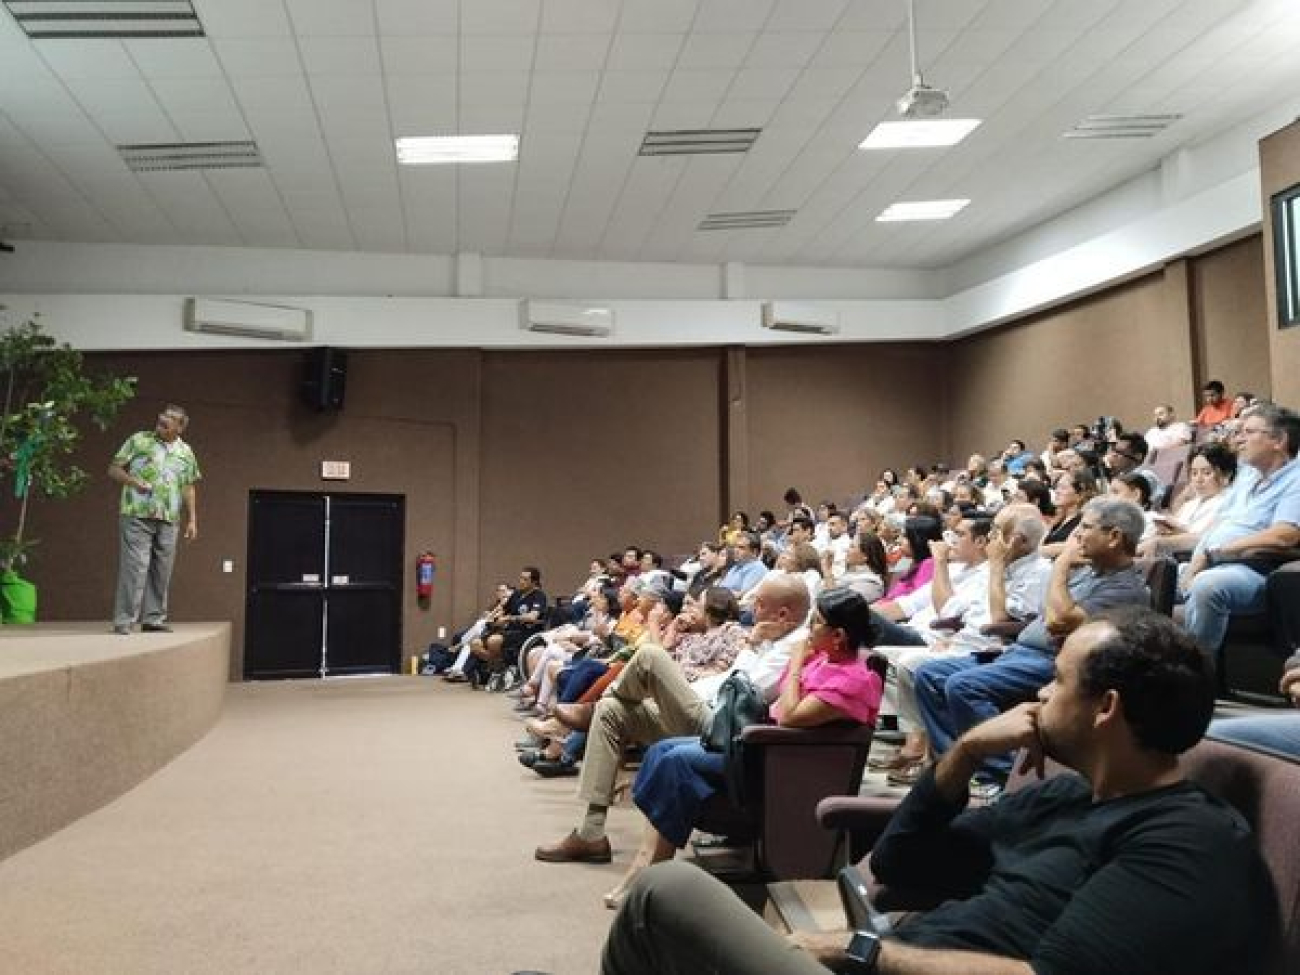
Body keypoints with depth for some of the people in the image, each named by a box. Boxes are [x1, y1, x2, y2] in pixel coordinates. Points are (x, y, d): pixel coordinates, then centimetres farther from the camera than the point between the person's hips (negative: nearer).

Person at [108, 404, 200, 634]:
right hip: (137, 515, -4)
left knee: (161, 571, 6)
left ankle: (153, 618, 15)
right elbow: (114, 470, 4)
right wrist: (133, 481, -15)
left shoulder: (186, 452, 15)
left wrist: (192, 520, 11)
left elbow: (188, 488, 17)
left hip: (168, 520, 4)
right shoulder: (138, 440, 4)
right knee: (134, 567, -9)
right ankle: (123, 621, -5)